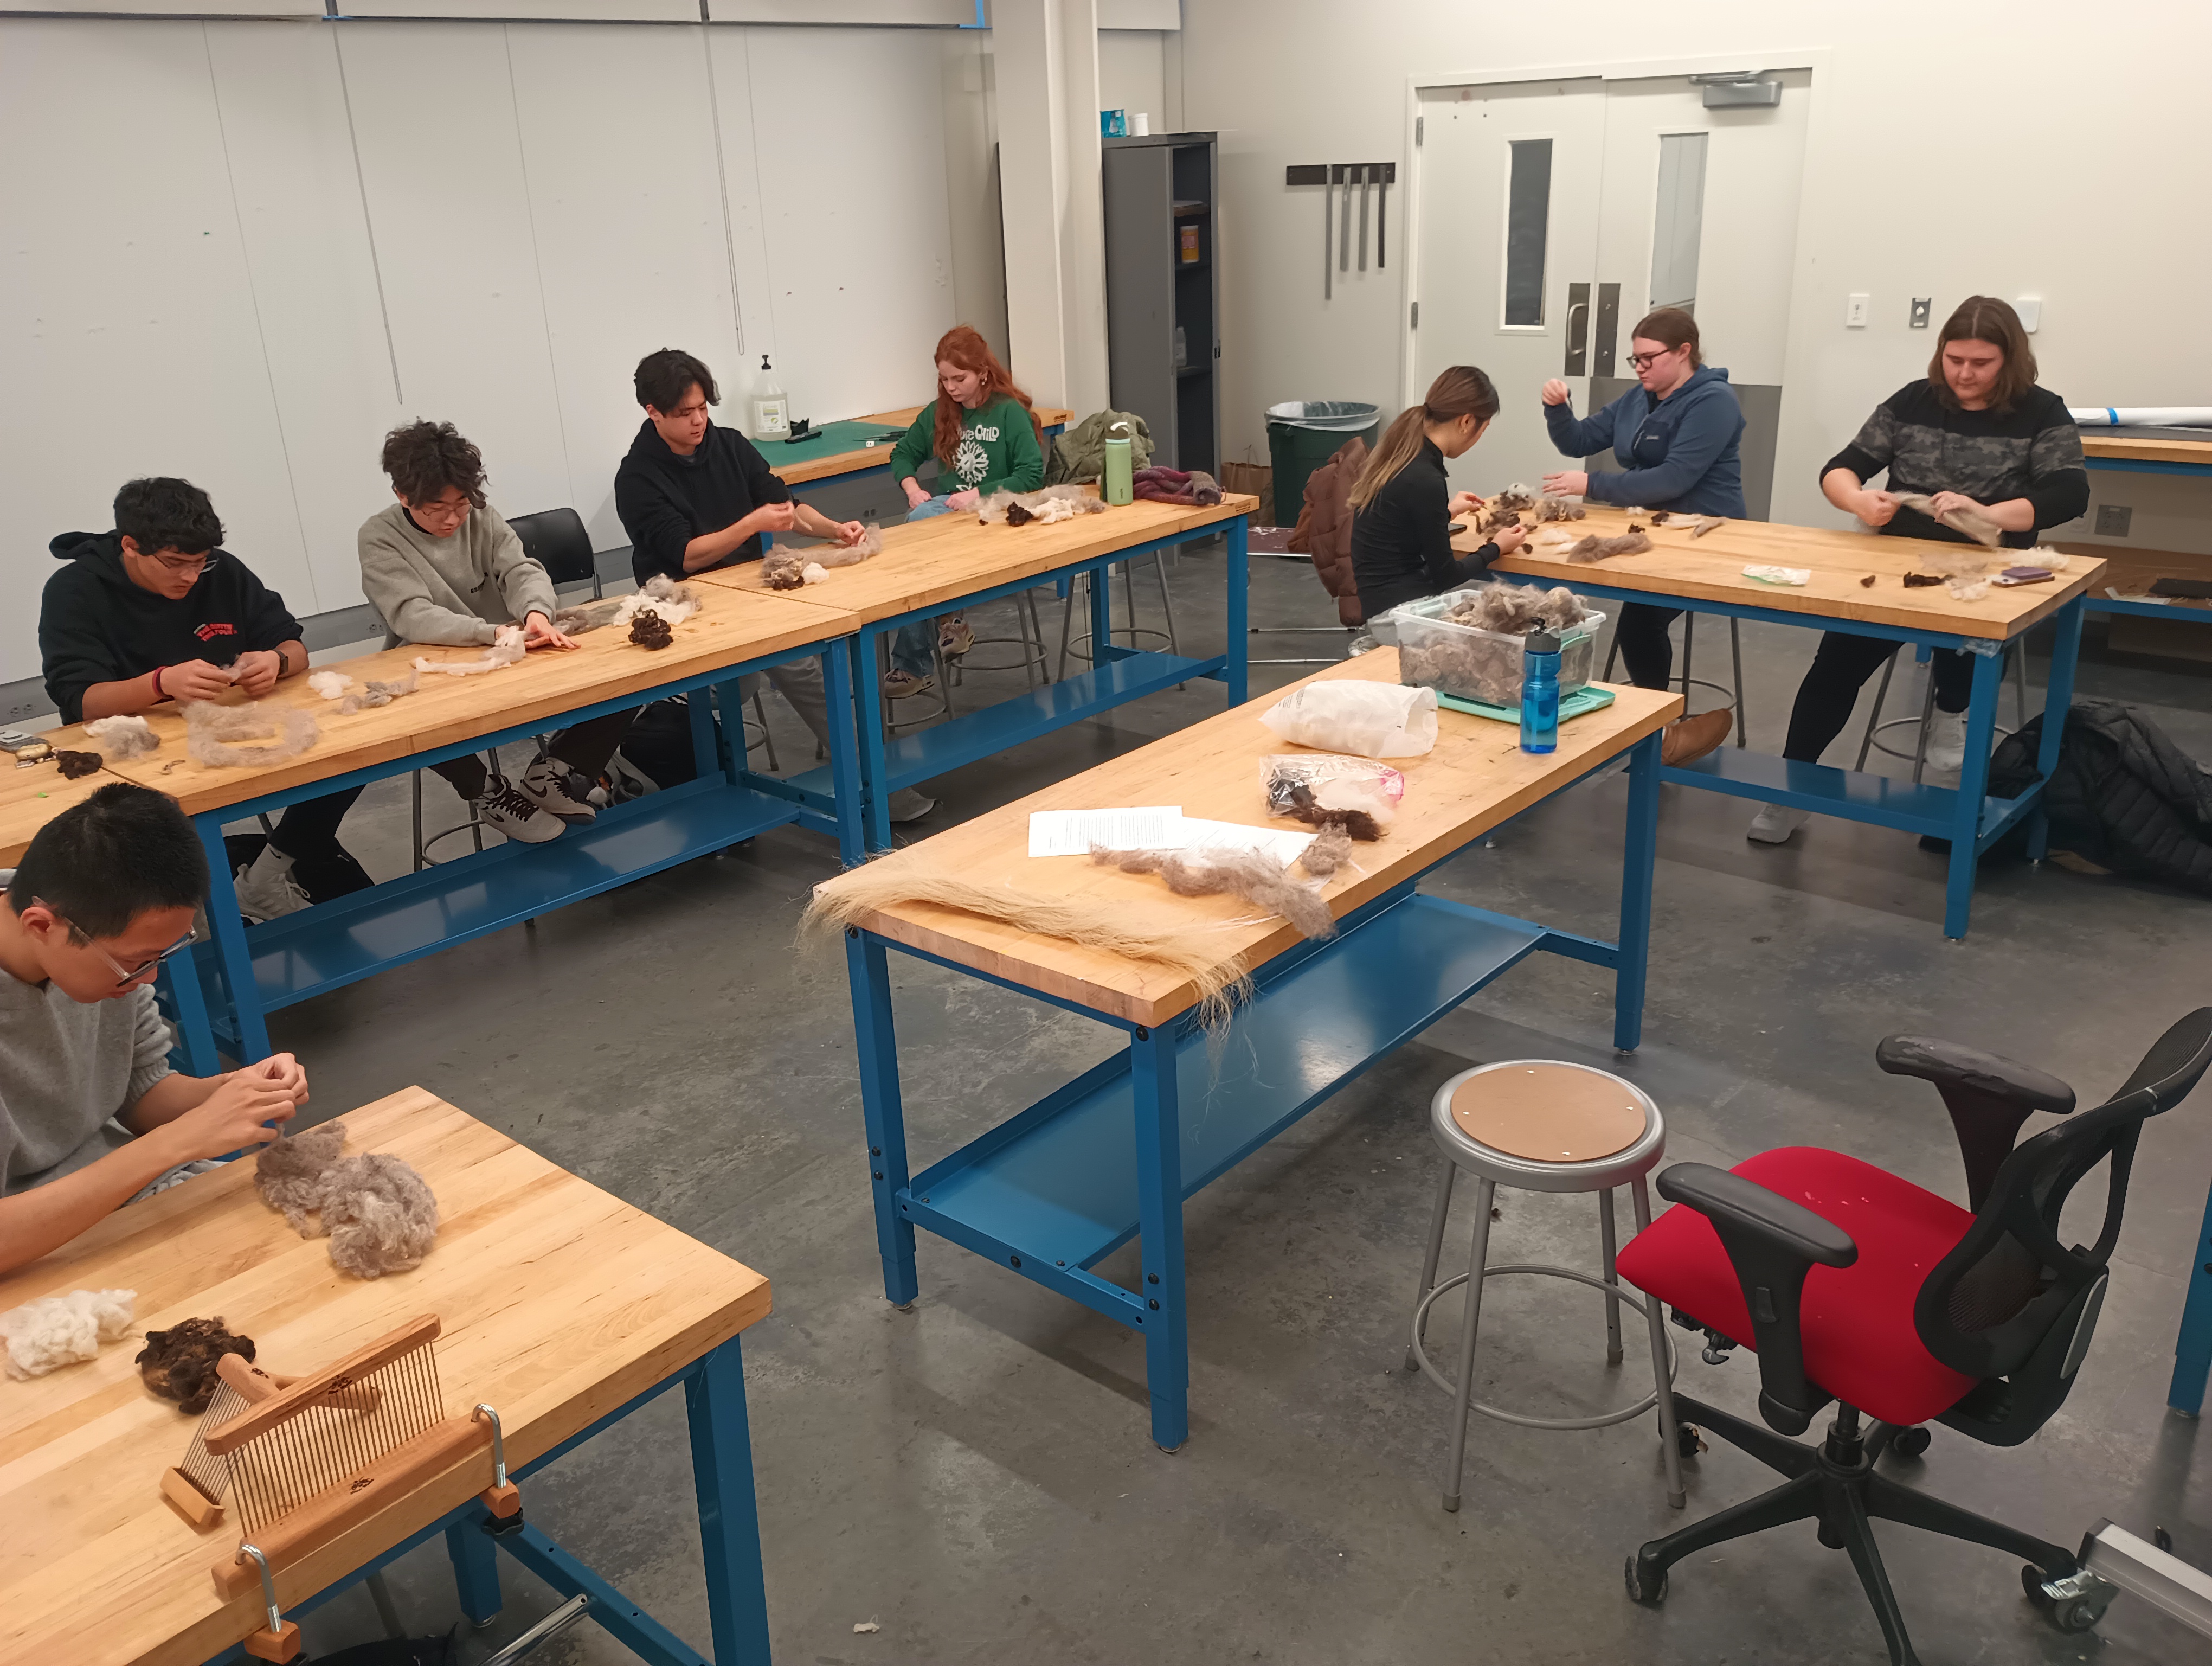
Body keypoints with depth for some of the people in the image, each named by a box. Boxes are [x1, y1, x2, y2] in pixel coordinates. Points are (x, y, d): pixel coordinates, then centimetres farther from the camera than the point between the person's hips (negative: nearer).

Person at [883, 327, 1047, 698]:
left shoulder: (1010, 413, -2)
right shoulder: (938, 413, 14)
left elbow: (1032, 475, -9)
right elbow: (903, 454, 24)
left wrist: (978, 496, -16)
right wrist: (912, 488, 3)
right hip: (948, 507, 5)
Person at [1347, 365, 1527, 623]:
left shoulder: (1398, 452, 4)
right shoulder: (1424, 480, -22)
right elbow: (1445, 574, -11)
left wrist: (1447, 511, 34)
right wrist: (1495, 549, 6)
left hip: (1390, 594, 9)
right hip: (1399, 606, -9)